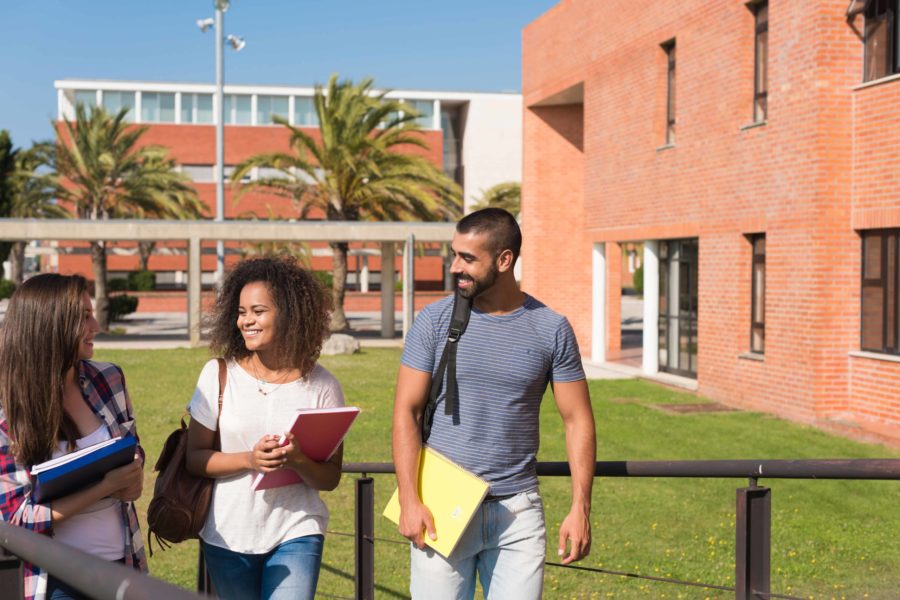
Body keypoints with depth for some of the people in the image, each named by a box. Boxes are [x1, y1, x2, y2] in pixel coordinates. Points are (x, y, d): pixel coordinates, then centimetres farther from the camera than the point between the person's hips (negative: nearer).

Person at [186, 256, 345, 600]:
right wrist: (249, 459, -19)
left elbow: (331, 478, -1)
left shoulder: (321, 385, -5)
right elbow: (194, 458, -4)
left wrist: (298, 461, -21)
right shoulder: (218, 375, -3)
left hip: (296, 534, -1)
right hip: (227, 536, 2)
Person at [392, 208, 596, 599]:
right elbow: (406, 412, -1)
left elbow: (578, 420, 4)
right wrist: (409, 501, -9)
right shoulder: (435, 321, -1)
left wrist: (580, 508, -3)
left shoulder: (551, 330, 1)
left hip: (518, 511, 1)